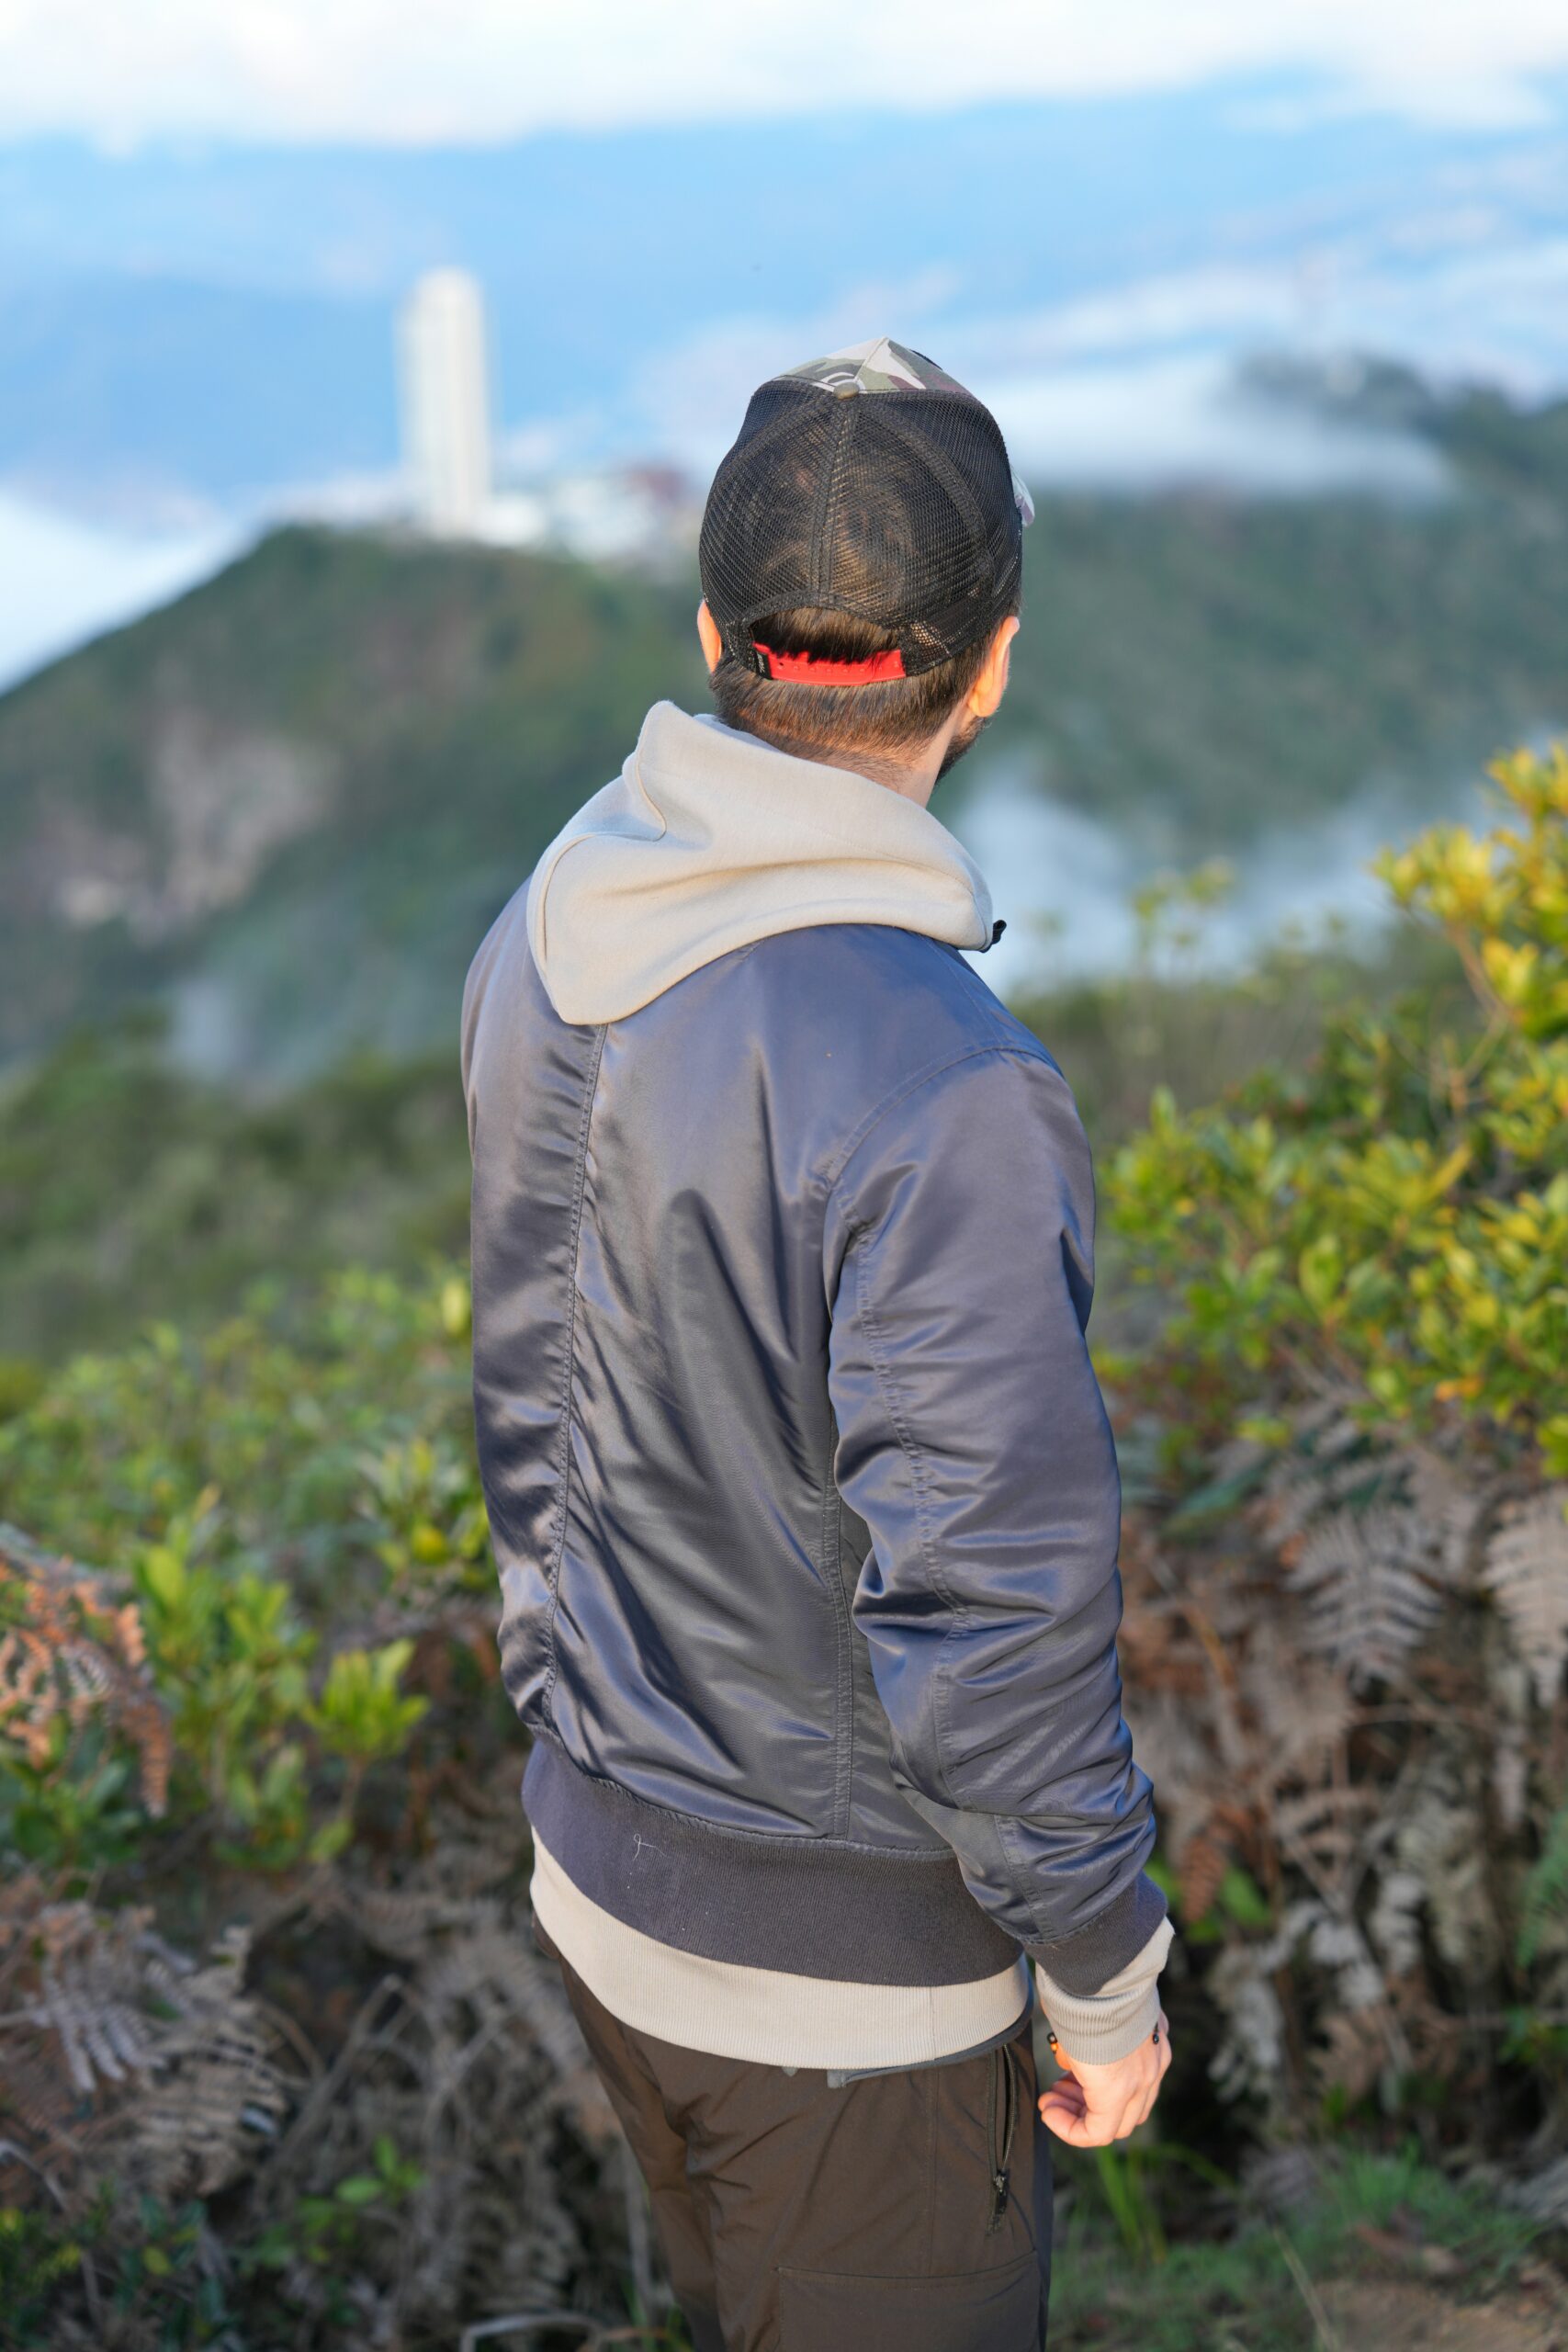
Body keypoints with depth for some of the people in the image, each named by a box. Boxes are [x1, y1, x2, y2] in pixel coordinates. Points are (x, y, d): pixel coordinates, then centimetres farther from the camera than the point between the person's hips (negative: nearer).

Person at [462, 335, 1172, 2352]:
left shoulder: (542, 951, -6)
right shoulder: (941, 1097, -31)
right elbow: (995, 1614, -27)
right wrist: (1109, 1975, -11)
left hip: (597, 1870, 7)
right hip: (840, 1959, -7)